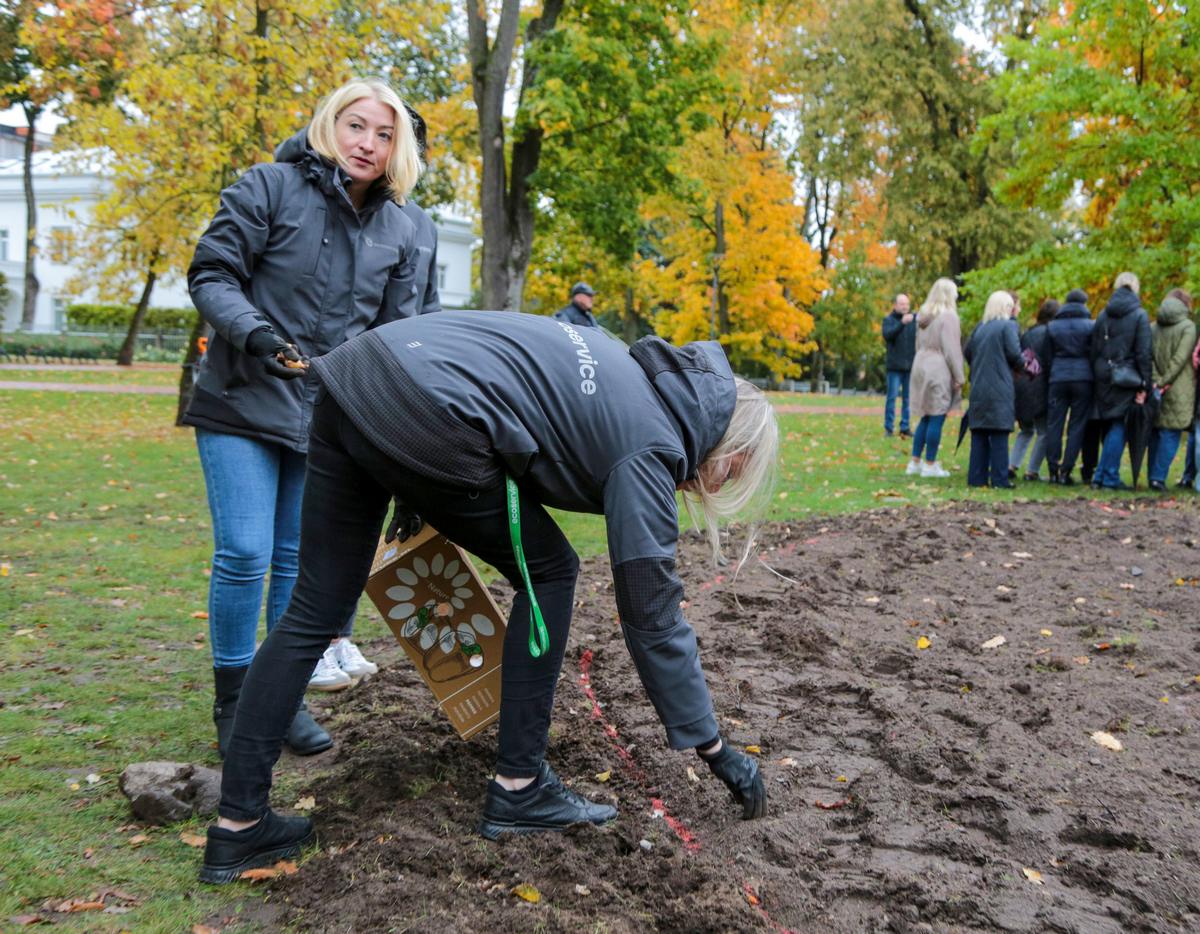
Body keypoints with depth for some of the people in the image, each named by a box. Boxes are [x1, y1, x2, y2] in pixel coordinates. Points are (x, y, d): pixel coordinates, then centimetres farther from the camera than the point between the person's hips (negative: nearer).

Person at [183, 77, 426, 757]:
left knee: (302, 559, 8)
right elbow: (211, 273, -7)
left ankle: (288, 696, 21)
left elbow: (398, 331, 12)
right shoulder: (270, 188, -5)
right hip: (245, 403, -4)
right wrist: (253, 331, -25)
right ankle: (232, 700, 10)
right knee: (244, 554, -8)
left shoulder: (399, 230, 9)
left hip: (333, 416, 4)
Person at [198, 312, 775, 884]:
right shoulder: (649, 450, 0)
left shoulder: (646, 371, 22)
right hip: (426, 418, -8)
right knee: (548, 573, 12)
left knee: (311, 616, 11)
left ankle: (238, 826, 16)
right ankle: (518, 789, 16)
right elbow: (653, 617, 2)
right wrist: (717, 751, 11)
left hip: (356, 373, 9)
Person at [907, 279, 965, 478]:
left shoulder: (923, 316, 14)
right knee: (937, 419, -3)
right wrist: (959, 376, -8)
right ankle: (930, 465, -1)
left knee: (925, 417, 14)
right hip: (939, 371, -8)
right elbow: (951, 349, -13)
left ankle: (915, 462, 16)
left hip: (921, 366, 8)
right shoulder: (948, 316, -11)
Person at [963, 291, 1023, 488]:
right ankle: (999, 479, -2)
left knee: (979, 434, 8)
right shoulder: (1008, 325, -5)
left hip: (978, 389, 5)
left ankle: (977, 477, 9)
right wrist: (1021, 364, 7)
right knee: (999, 434, -2)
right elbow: (1014, 353, -12)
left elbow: (967, 352, 13)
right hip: (1000, 389, -5)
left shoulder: (980, 327, 13)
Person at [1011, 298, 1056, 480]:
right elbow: (1050, 361, -12)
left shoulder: (1027, 333, 13)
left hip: (1020, 386, 6)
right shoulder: (1050, 332, -6)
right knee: (1044, 432, 2)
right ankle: (1032, 471, -2)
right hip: (1039, 388, -6)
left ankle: (1012, 465, 8)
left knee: (1026, 430, 19)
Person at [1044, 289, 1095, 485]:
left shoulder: (1052, 327, 8)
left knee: (1054, 424, 6)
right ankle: (1066, 470, -4)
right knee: (1077, 426, 1)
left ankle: (1053, 470, 3)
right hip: (1083, 378, -2)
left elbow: (1048, 359, 10)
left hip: (1058, 379, 2)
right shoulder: (1091, 326, 1)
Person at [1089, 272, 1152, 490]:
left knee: (1110, 426, 14)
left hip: (1104, 377, 5)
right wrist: (1144, 383, -6)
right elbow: (1143, 352, -9)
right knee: (1118, 426, -1)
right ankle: (1108, 477, -3)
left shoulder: (1103, 315, 8)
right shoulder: (1139, 315, -6)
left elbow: (1094, 349, 9)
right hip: (1125, 379, -5)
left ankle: (1103, 476, 14)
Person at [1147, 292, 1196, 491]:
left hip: (1158, 391, 5)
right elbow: (1180, 358, -13)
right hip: (1178, 391, -5)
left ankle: (1153, 476, 15)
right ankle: (1159, 477, -10)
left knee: (1156, 433, 12)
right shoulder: (1188, 327, -6)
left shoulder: (1152, 328, 7)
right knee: (1171, 434, -3)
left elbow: (1148, 357, -1)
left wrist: (1156, 381, -8)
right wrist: (1164, 382, -11)